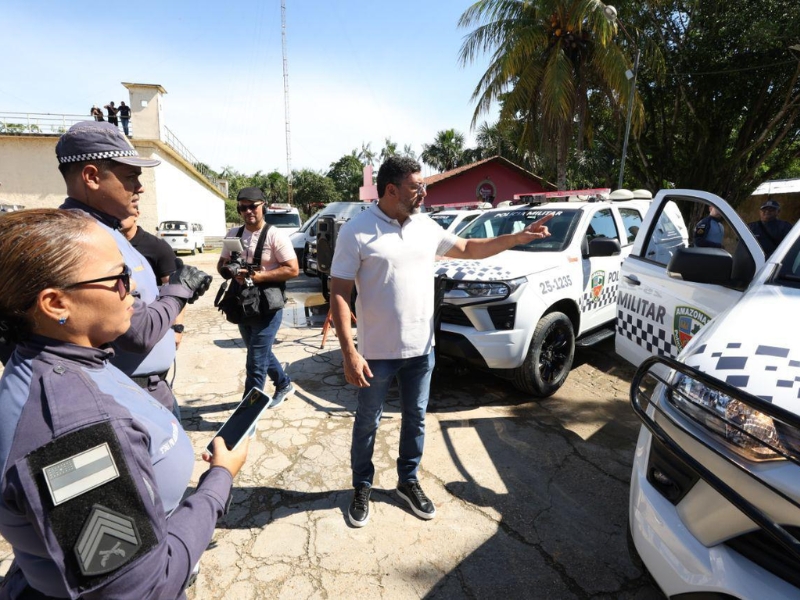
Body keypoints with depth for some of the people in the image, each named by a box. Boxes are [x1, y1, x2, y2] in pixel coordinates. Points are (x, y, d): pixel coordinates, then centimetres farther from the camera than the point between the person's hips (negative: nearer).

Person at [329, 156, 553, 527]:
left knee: (415, 419, 18)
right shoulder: (356, 231, -12)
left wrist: (517, 238, 8)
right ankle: (362, 487, 37)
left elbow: (467, 249, 17)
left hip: (421, 349, 5)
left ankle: (408, 481, 40)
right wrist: (349, 352, -20)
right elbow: (339, 294, -13)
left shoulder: (426, 227, 4)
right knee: (367, 423, 14)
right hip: (376, 353, -5)